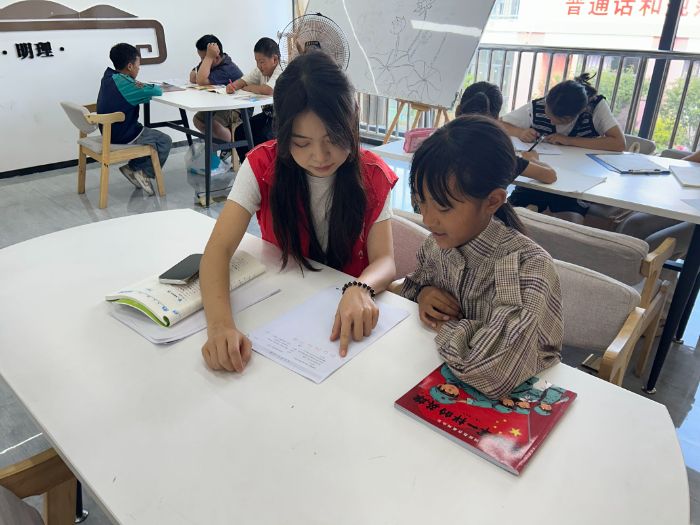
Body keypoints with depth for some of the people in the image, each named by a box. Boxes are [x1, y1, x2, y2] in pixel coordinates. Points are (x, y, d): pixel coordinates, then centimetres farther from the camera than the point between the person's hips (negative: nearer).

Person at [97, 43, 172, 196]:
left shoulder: (108, 77, 4)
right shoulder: (125, 83, -23)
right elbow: (156, 91, -23)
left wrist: (145, 87, -3)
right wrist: (157, 87, -2)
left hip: (110, 132, 9)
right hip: (123, 137, -9)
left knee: (148, 134, 28)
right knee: (165, 141, 5)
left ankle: (134, 168, 22)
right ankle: (145, 173, 6)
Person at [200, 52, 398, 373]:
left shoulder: (372, 175, -10)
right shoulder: (263, 166, -13)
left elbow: (385, 261, -14)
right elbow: (219, 249, -21)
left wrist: (359, 290, -39)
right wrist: (220, 325, -39)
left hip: (348, 310, 1)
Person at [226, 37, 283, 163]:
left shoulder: (281, 74, -21)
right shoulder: (260, 71, 6)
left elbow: (267, 90, -37)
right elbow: (242, 81, 8)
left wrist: (247, 88, -17)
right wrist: (232, 86, -18)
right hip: (267, 113, 9)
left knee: (261, 138, -28)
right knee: (240, 132, -2)